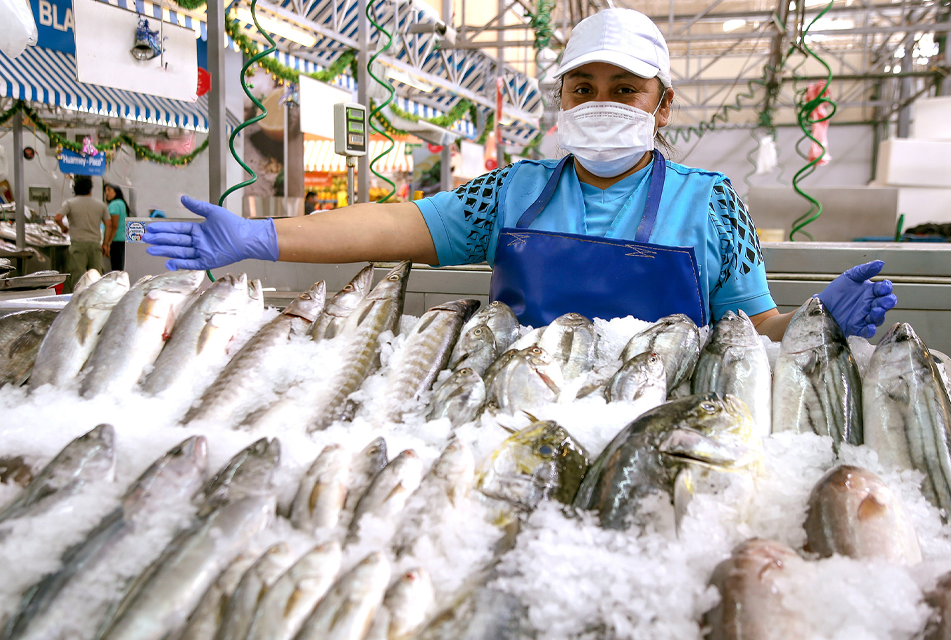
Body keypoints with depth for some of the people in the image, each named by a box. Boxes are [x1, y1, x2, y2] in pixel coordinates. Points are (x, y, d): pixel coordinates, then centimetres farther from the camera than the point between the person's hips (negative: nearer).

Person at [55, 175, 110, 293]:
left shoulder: (70, 203, 3)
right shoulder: (100, 205, 9)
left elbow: (58, 218, -10)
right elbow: (108, 224, 5)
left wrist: (64, 228, 11)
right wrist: (105, 244, 12)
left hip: (78, 244, -2)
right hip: (95, 244, 2)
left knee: (78, 275, -2)